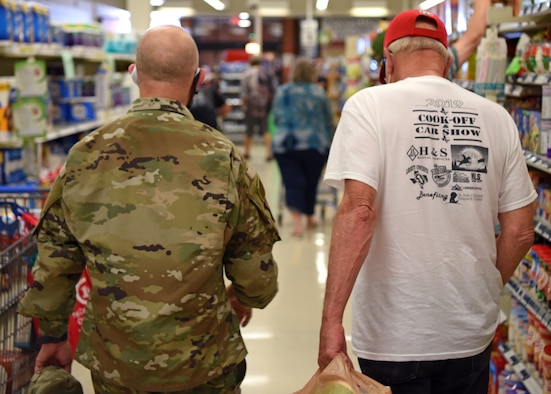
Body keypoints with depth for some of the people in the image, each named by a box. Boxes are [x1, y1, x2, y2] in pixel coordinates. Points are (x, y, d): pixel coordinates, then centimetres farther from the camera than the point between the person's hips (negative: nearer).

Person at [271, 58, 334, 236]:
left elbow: (276, 118, 16)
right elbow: (329, 120, 10)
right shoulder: (318, 92, 3)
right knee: (311, 182, 13)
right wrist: (328, 138, 27)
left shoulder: (282, 91, 9)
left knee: (292, 182, -2)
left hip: (282, 144, 2)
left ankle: (297, 220, -19)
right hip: (313, 143, -1)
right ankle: (309, 218, 25)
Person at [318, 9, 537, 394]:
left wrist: (331, 319, -19)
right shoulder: (496, 117, 3)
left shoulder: (369, 105, -8)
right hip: (473, 334, 4)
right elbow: (520, 230, 5)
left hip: (395, 334, -3)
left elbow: (359, 211, -20)